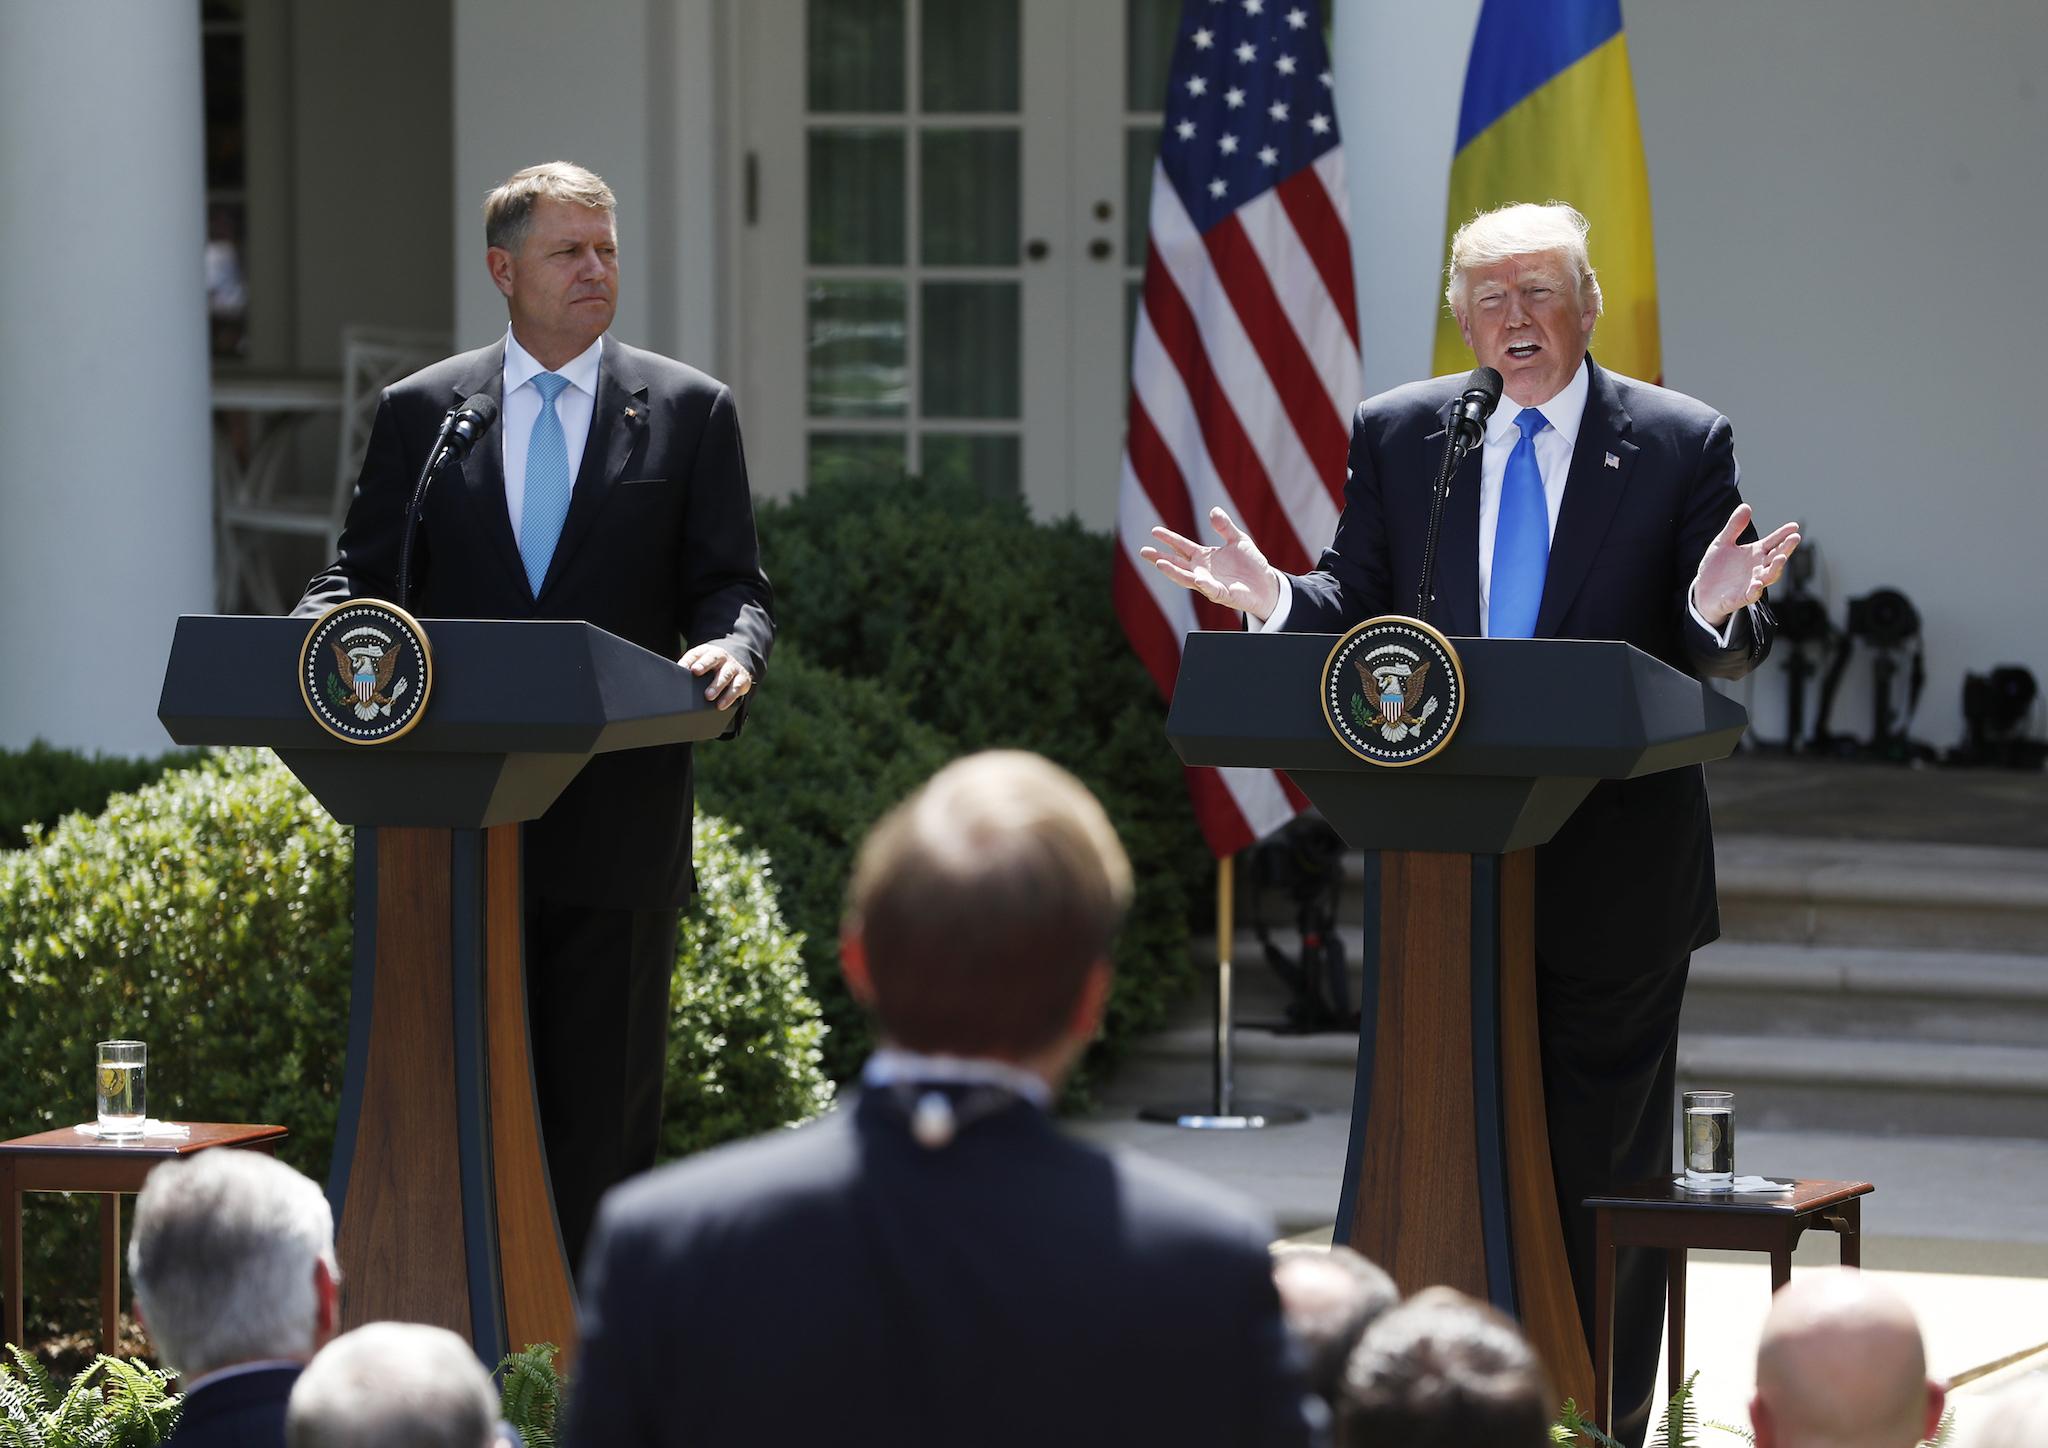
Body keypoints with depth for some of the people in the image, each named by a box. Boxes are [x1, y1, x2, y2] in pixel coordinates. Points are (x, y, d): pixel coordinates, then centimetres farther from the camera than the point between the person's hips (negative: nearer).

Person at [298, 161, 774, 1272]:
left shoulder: (687, 412, 7)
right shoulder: (419, 412, 10)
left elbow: (732, 585, 3)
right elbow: (364, 576, 8)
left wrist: (728, 645, -20)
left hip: (616, 826, -1)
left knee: (606, 1106, 2)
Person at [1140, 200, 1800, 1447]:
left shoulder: (1681, 443, -1)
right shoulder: (1397, 435, 6)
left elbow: (1730, 650, -3)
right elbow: (1360, 602, 7)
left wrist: (1718, 610, -26)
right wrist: (1277, 599, -14)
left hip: (1616, 865, -2)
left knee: (1607, 1159, 4)